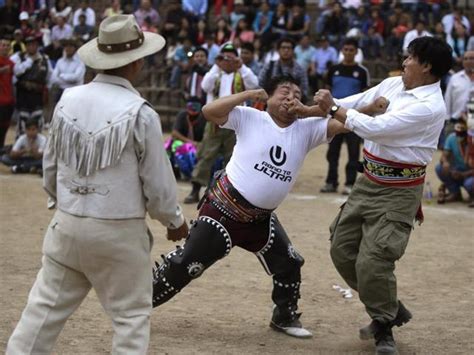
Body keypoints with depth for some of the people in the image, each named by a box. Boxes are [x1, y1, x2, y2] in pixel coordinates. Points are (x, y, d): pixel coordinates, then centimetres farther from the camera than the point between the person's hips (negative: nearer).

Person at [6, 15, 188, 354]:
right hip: (119, 234, -5)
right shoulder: (139, 113, -15)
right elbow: (157, 182, -8)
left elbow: (51, 166, 12)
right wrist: (175, 221, 10)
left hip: (66, 225, 5)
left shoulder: (68, 100, 1)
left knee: (45, 307, 12)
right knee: (132, 314, 9)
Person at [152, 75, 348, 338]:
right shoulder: (250, 118, -8)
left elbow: (345, 123, -7)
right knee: (186, 264, -3)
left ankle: (285, 317, 33)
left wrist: (309, 109, -13)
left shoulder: (306, 129, 3)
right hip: (224, 210, -5)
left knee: (289, 264, 10)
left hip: (261, 219, 5)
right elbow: (209, 111, -19)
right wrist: (248, 95, -18)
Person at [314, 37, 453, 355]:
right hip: (369, 182, 9)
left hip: (397, 192, -9)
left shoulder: (430, 107, -23)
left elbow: (376, 128, -25)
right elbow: (358, 103, 11)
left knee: (373, 262, -11)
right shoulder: (393, 84, 3)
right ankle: (390, 308, 29)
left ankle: (383, 327, 13)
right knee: (343, 249, 13)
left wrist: (333, 107, -15)